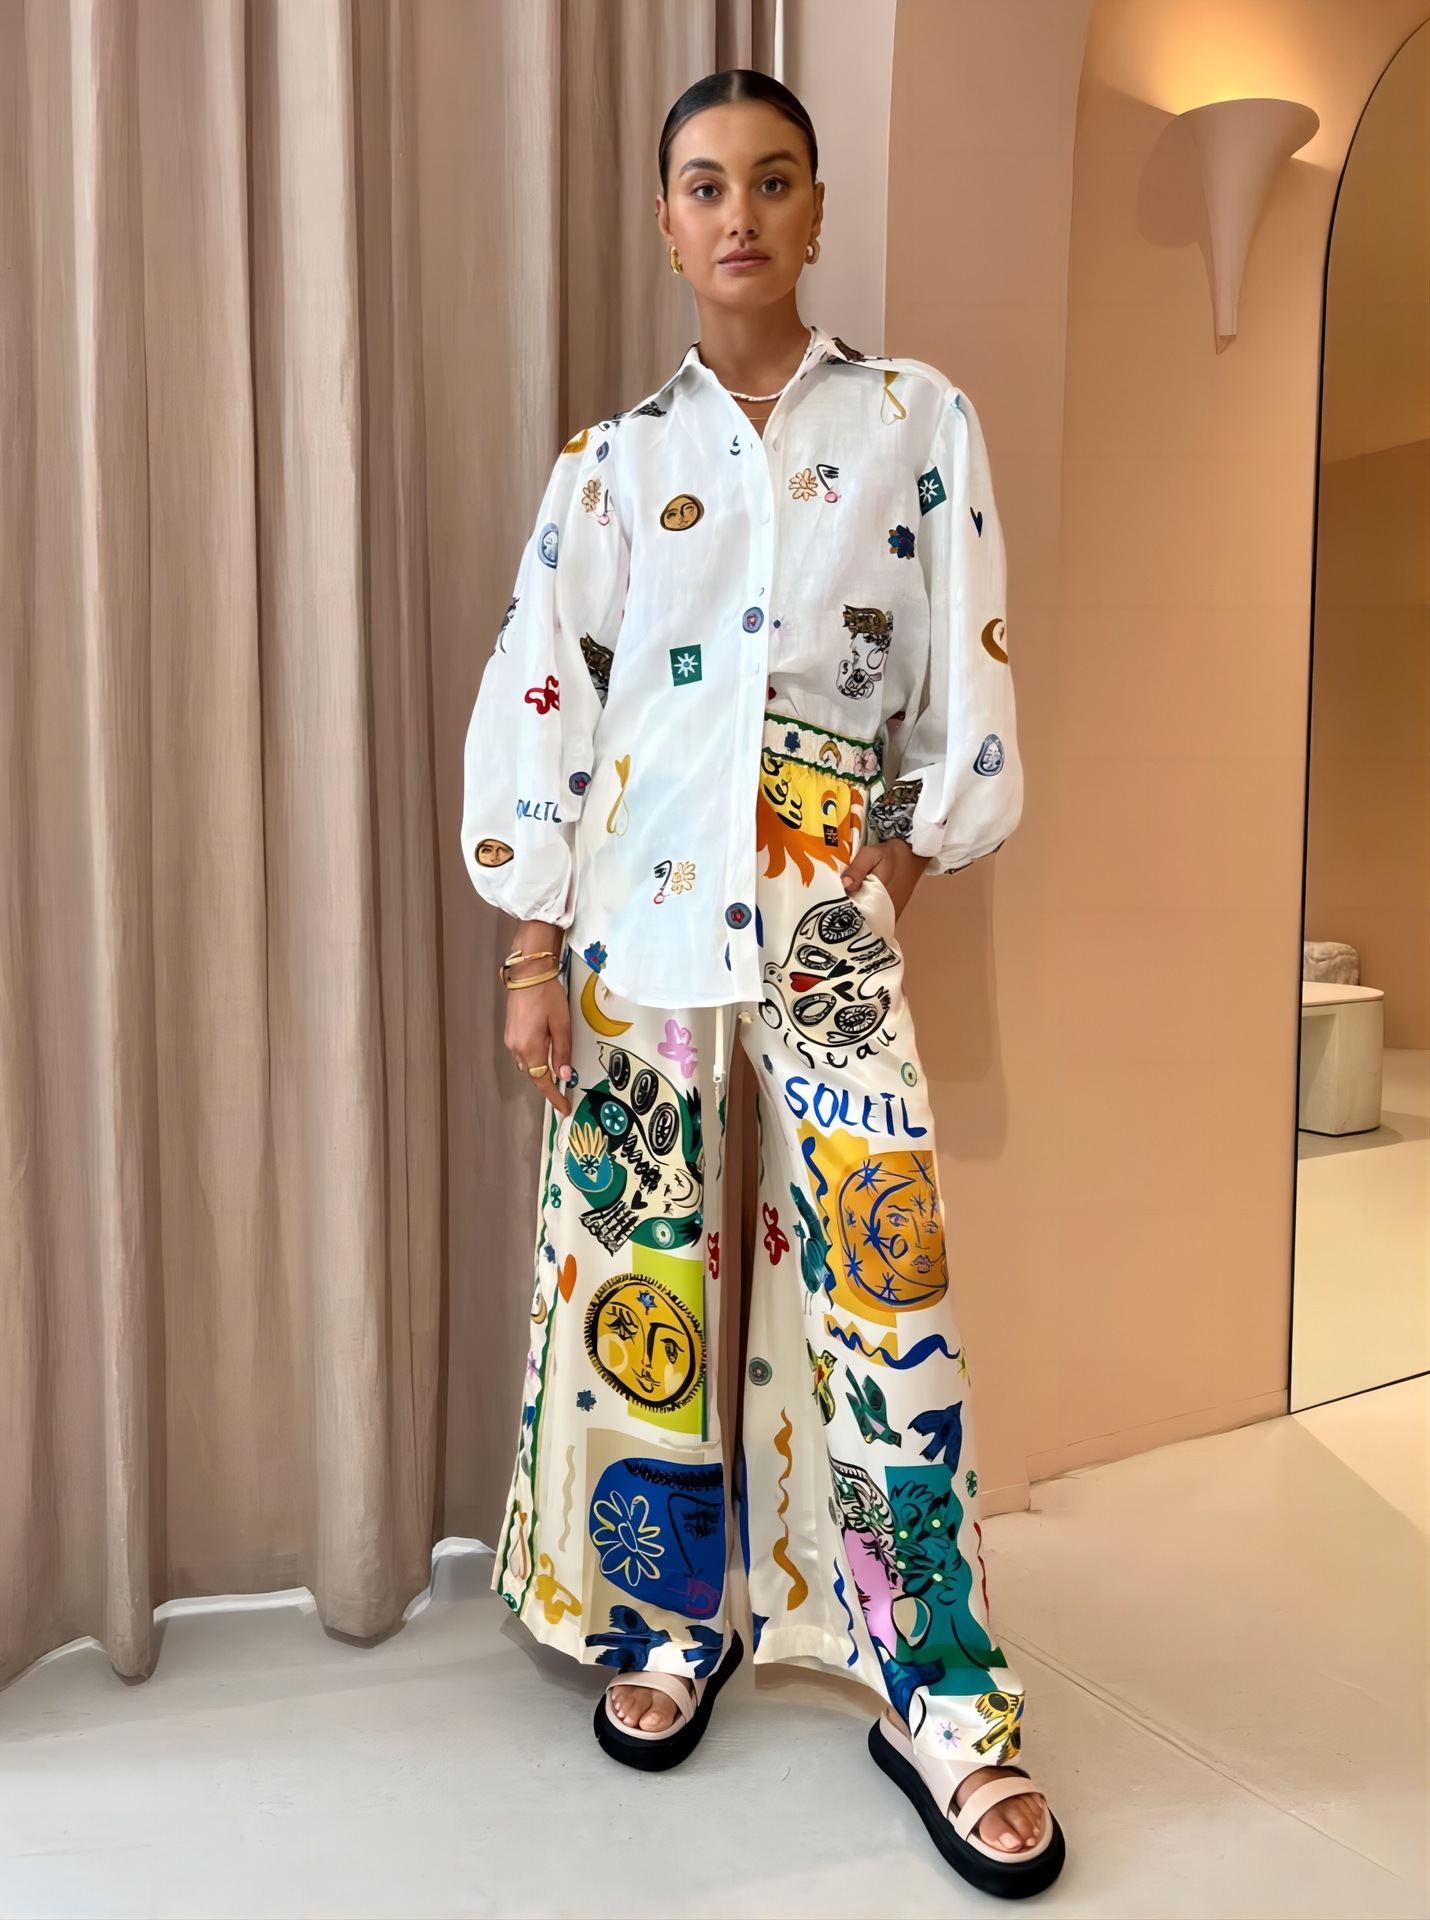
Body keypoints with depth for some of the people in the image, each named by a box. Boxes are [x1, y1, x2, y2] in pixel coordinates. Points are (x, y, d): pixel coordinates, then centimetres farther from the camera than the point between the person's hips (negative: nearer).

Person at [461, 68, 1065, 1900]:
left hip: (832, 920, -1)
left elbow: (968, 680, 6)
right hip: (634, 912, 2)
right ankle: (671, 1619, 29)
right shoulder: (609, 460, 9)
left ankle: (941, 1700, 13)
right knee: (644, 1271, 7)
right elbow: (535, 705, 4)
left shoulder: (917, 418, 7)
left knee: (886, 1285, -3)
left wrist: (914, 850, -3)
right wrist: (531, 951, -1)